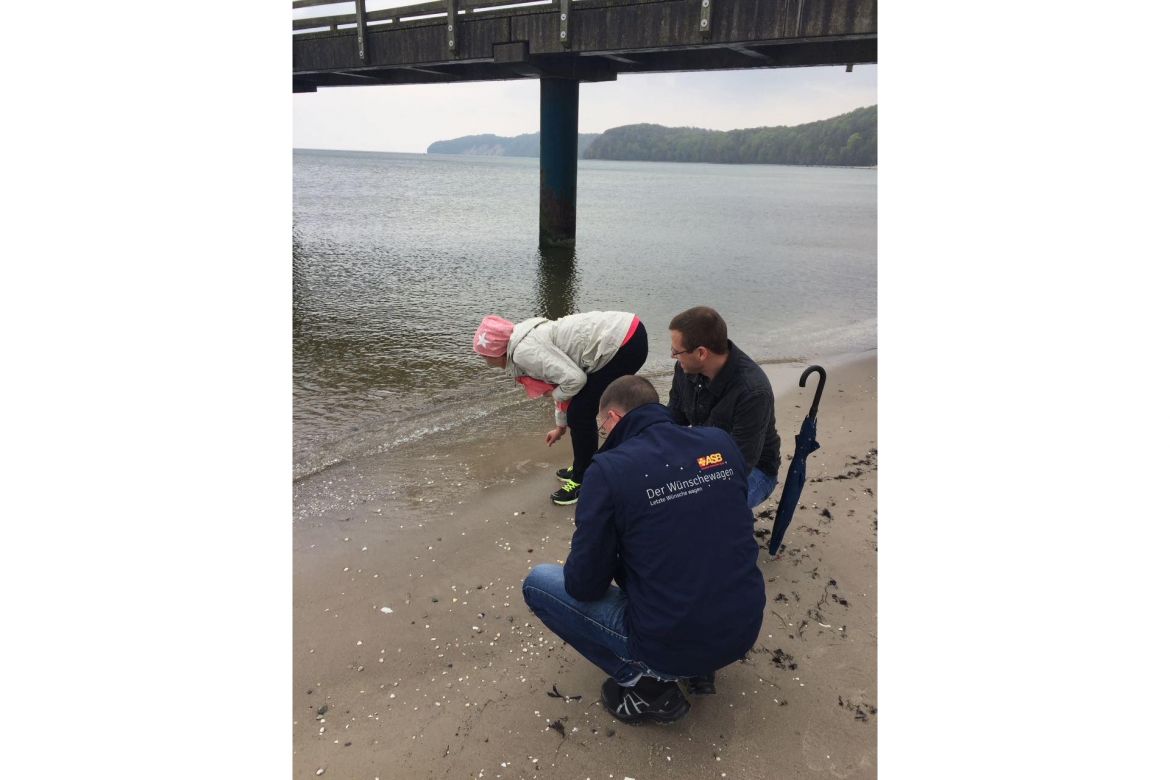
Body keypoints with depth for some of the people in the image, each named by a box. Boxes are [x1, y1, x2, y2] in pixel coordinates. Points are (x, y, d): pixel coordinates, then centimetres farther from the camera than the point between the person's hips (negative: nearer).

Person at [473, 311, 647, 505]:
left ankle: (584, 482, 16)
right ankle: (583, 469, 35)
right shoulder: (529, 340, 15)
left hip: (625, 343, -10)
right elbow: (560, 379, 25)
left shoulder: (525, 351, -15)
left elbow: (574, 379, -21)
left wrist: (556, 396, 1)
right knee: (579, 413, 18)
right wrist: (561, 426, 34)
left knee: (579, 415, 0)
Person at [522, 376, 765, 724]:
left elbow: (584, 585, -12)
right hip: (745, 631, 6)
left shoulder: (609, 469, -16)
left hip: (670, 646, -6)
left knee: (538, 582, 9)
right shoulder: (722, 443, -1)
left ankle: (646, 683, 5)